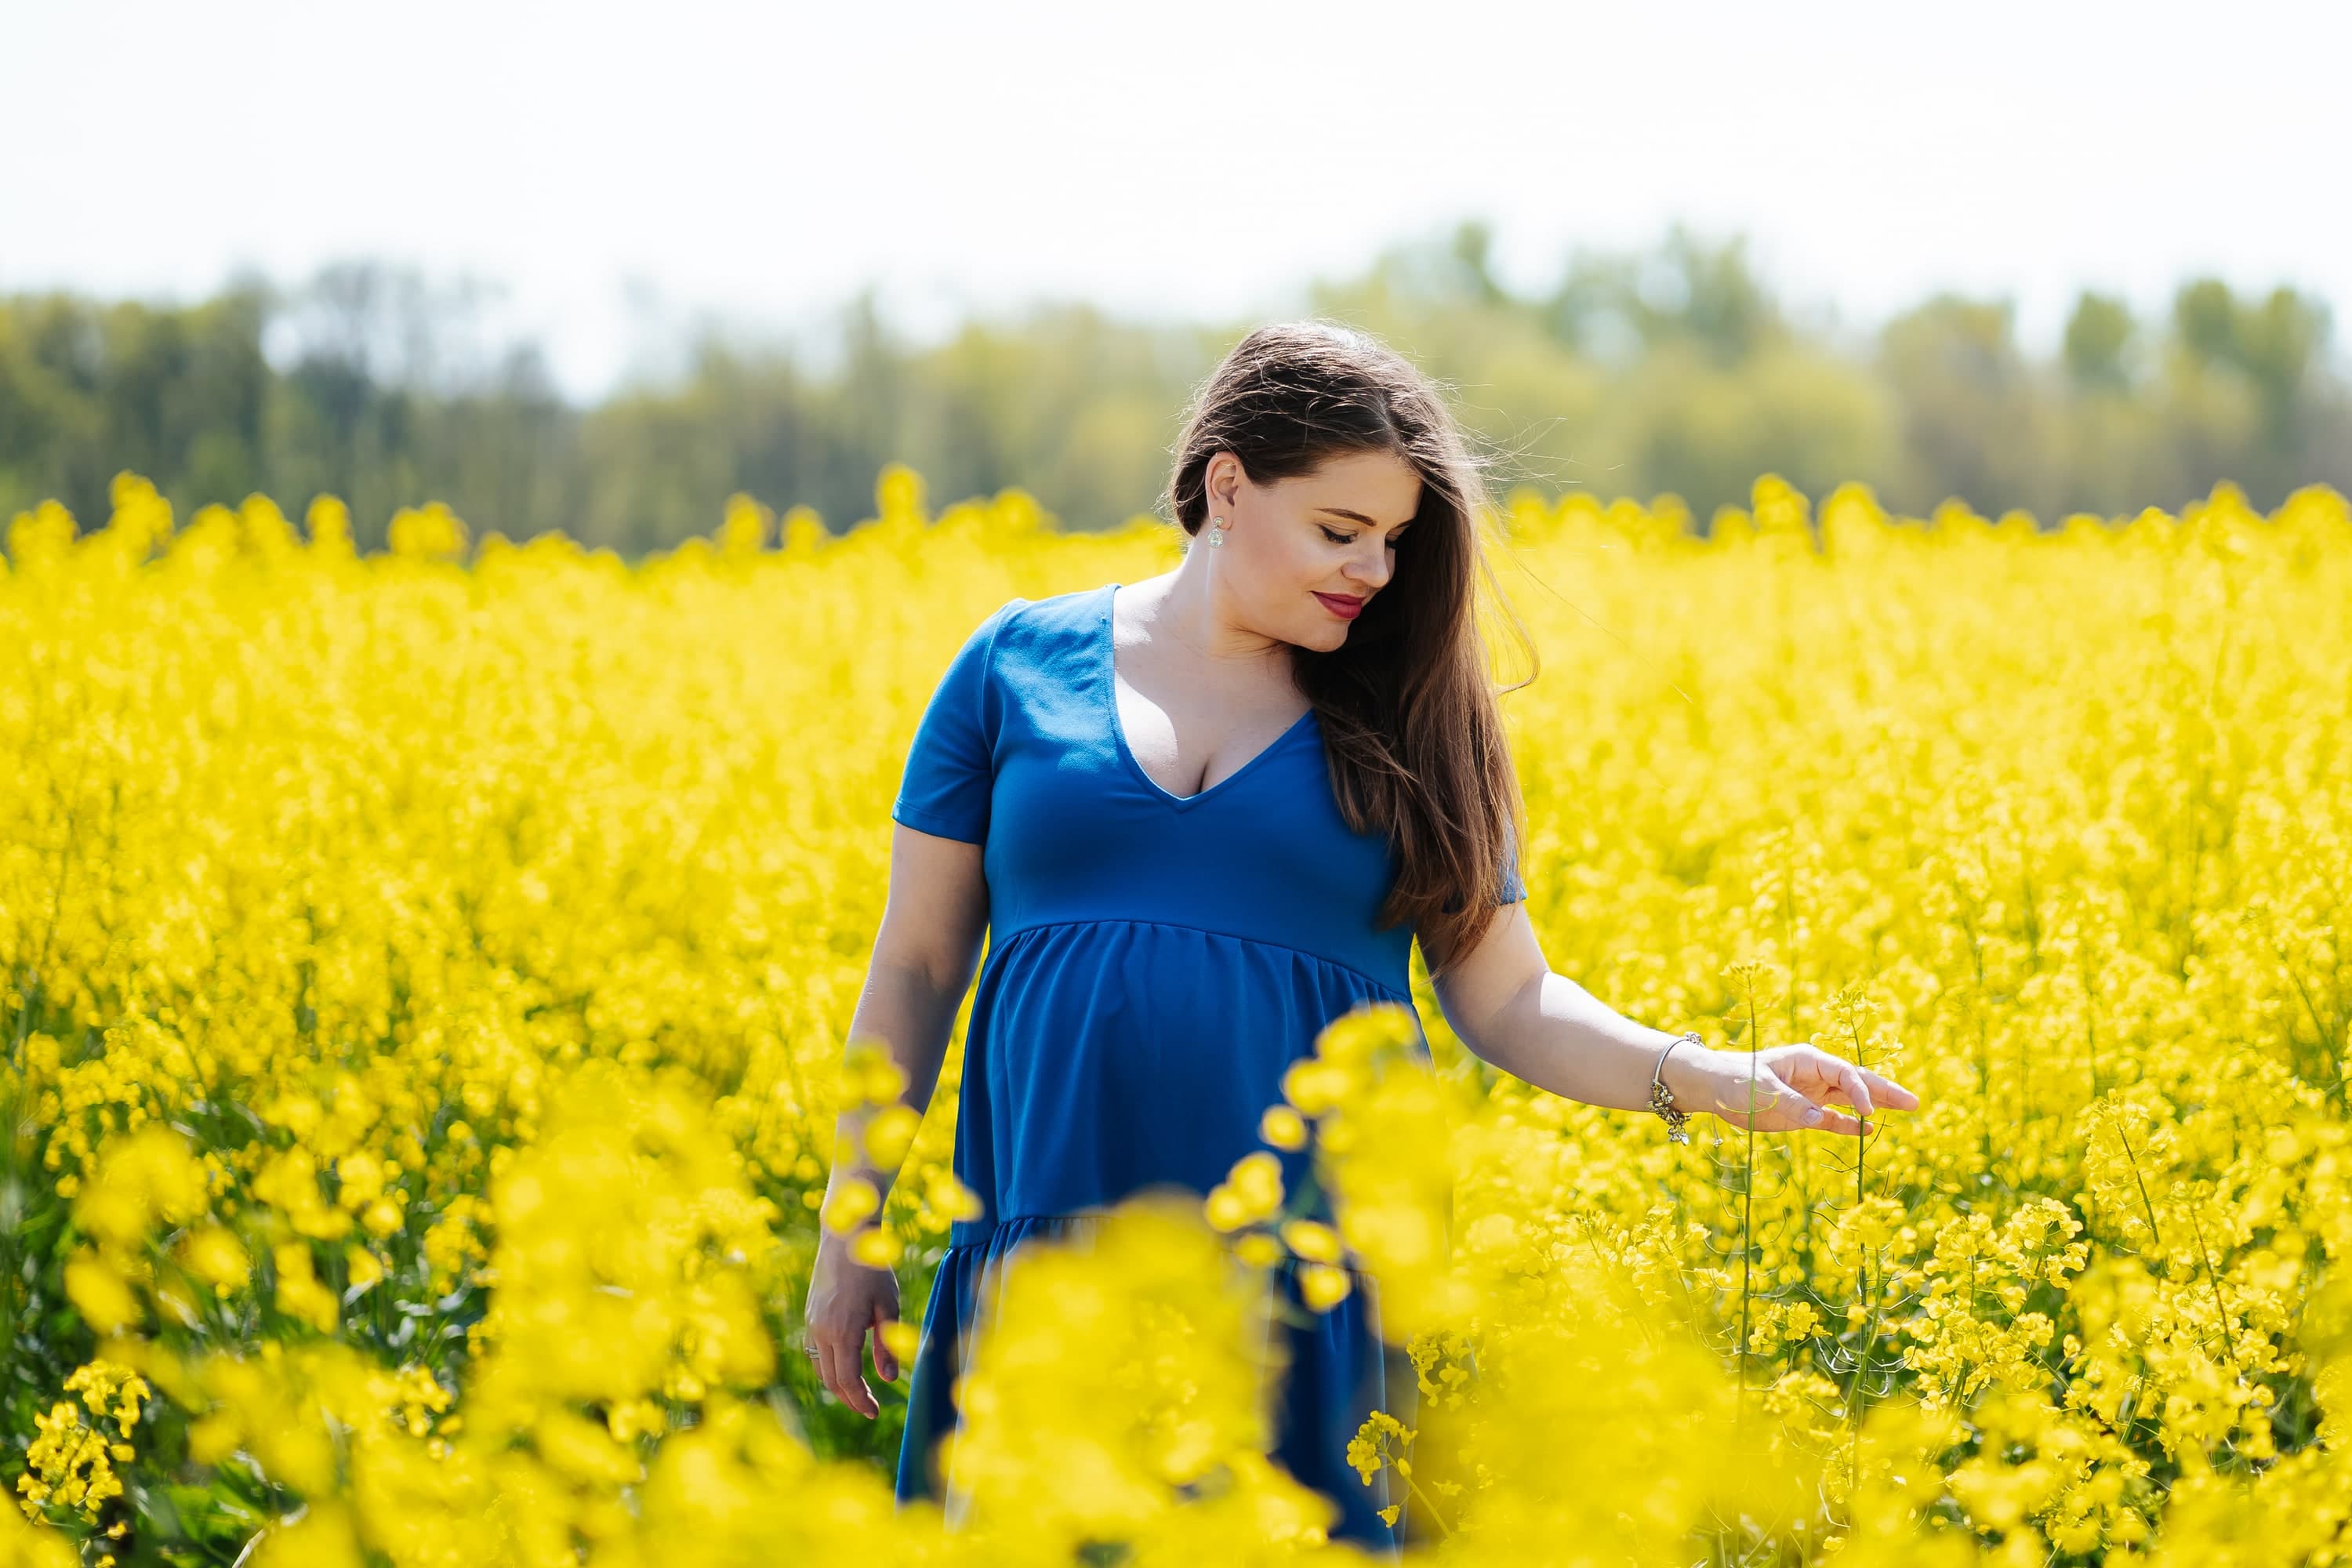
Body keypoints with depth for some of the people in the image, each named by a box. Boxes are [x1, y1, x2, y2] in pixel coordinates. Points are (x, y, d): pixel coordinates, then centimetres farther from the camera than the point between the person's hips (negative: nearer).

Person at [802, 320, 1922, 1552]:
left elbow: (1508, 1002, 9)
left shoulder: (1402, 723, 8)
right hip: (1046, 1276, 0)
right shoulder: (1019, 666, 6)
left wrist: (1719, 1080, -7)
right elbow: (915, 965, 11)